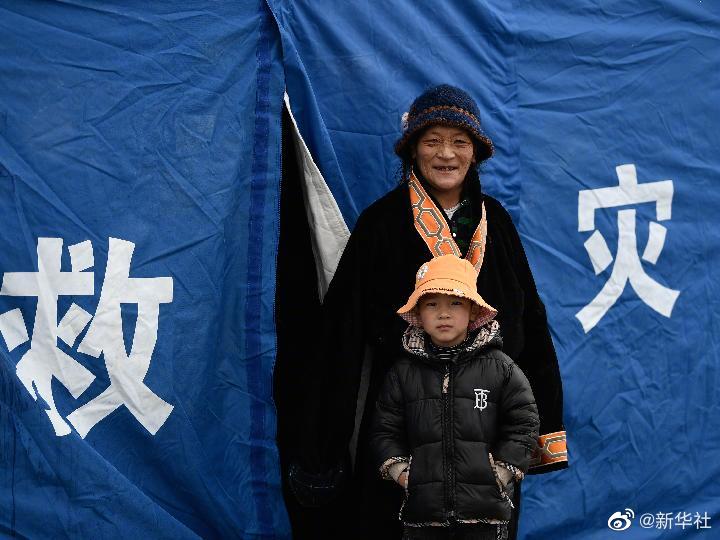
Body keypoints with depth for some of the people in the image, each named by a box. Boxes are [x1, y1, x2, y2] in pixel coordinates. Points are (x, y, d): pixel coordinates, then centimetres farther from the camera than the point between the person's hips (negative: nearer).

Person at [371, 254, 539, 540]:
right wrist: (402, 474, -3)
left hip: (485, 509, -1)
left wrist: (500, 474, -5)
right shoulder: (403, 372, 6)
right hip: (422, 508, 1)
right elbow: (384, 432, 8)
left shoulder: (500, 367, 1)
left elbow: (522, 425, 2)